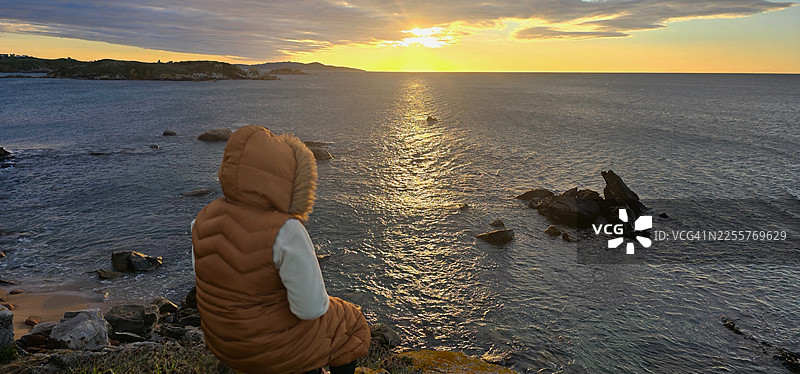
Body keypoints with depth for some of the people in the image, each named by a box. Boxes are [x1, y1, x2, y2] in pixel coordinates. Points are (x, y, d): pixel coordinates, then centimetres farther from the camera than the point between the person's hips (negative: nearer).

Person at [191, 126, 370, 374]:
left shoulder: (206, 220, -10)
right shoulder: (285, 232, -30)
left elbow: (209, 279, 5)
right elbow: (311, 306, -25)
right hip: (275, 339, -6)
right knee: (348, 326, 22)